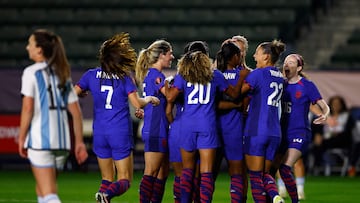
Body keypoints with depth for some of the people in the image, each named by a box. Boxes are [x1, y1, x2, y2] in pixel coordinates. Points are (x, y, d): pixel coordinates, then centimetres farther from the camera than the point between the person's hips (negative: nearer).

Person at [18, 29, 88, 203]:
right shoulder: (62, 74, 15)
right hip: (62, 141, 7)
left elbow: (28, 107, -12)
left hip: (40, 140, -7)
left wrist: (21, 139, -5)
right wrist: (79, 142, 14)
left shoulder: (31, 72, -4)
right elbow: (76, 112, 12)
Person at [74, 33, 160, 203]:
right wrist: (149, 99, 7)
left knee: (107, 178, 16)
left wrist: (84, 93, 23)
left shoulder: (92, 75, 0)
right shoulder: (125, 77, -6)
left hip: (100, 132, 3)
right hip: (121, 133, -3)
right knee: (124, 180, 2)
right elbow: (137, 104, -13)